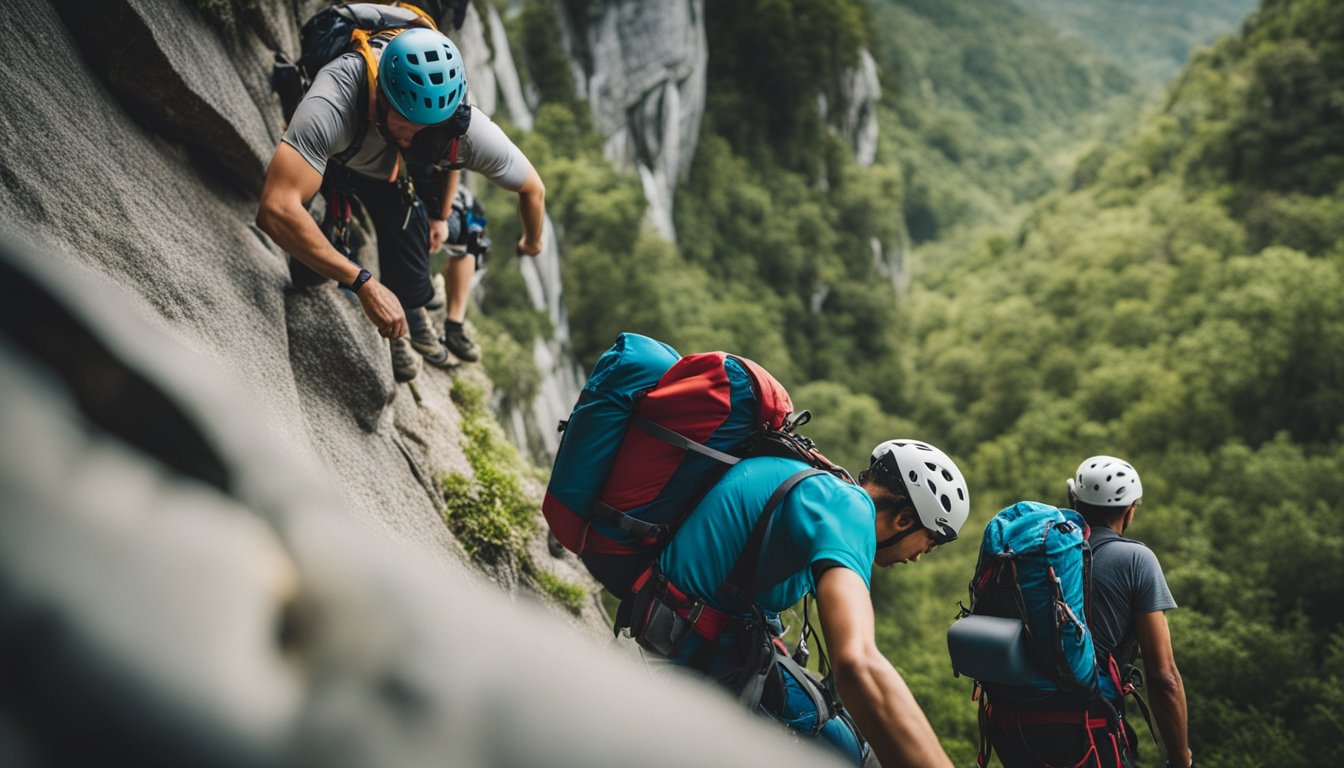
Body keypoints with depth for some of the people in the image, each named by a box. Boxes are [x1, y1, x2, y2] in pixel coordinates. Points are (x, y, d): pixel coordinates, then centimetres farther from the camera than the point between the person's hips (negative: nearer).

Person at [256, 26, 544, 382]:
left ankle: (411, 321, 32)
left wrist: (532, 242, 2)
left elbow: (533, 188, -18)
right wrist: (363, 283, -54)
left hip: (396, 179, 2)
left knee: (409, 285, -5)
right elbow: (276, 209, -56)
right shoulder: (332, 107, -49)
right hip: (330, 162, -1)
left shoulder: (468, 129, -38)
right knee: (310, 273, -13)